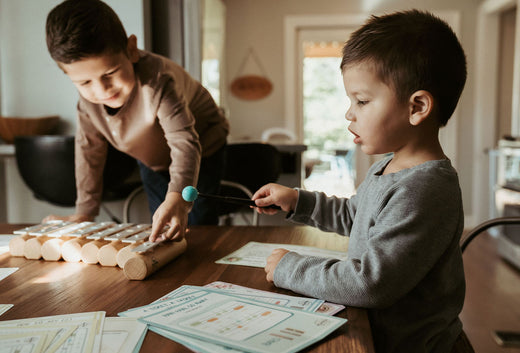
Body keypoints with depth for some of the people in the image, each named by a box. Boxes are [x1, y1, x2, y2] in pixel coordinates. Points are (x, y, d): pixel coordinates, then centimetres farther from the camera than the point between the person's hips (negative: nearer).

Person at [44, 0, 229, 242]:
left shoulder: (156, 81, -41)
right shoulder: (87, 95, -22)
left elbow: (185, 143, -49)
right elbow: (88, 147, -8)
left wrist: (177, 198, -67)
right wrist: (84, 213, -7)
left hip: (201, 149, -5)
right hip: (152, 160, 6)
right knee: (160, 230, 12)